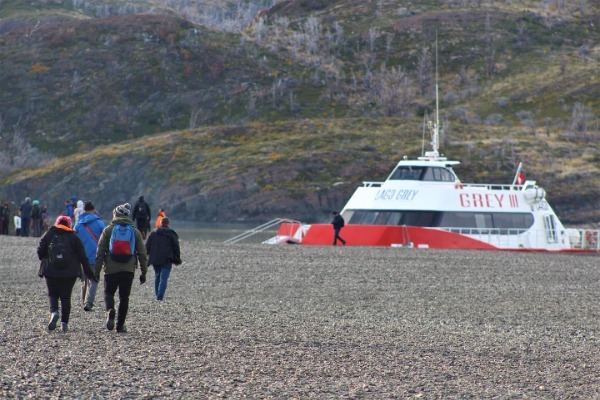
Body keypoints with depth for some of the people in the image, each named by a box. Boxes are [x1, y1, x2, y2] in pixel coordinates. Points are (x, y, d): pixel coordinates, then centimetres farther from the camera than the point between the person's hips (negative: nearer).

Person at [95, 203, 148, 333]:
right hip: (128, 270, 1)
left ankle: (110, 310, -17)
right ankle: (120, 325, 6)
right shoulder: (135, 232, 7)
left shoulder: (108, 230, 1)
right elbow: (142, 253, 7)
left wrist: (97, 271, 5)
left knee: (109, 292, 13)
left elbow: (100, 252, 0)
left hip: (111, 270, -1)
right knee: (124, 297, 9)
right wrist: (143, 272, 13)